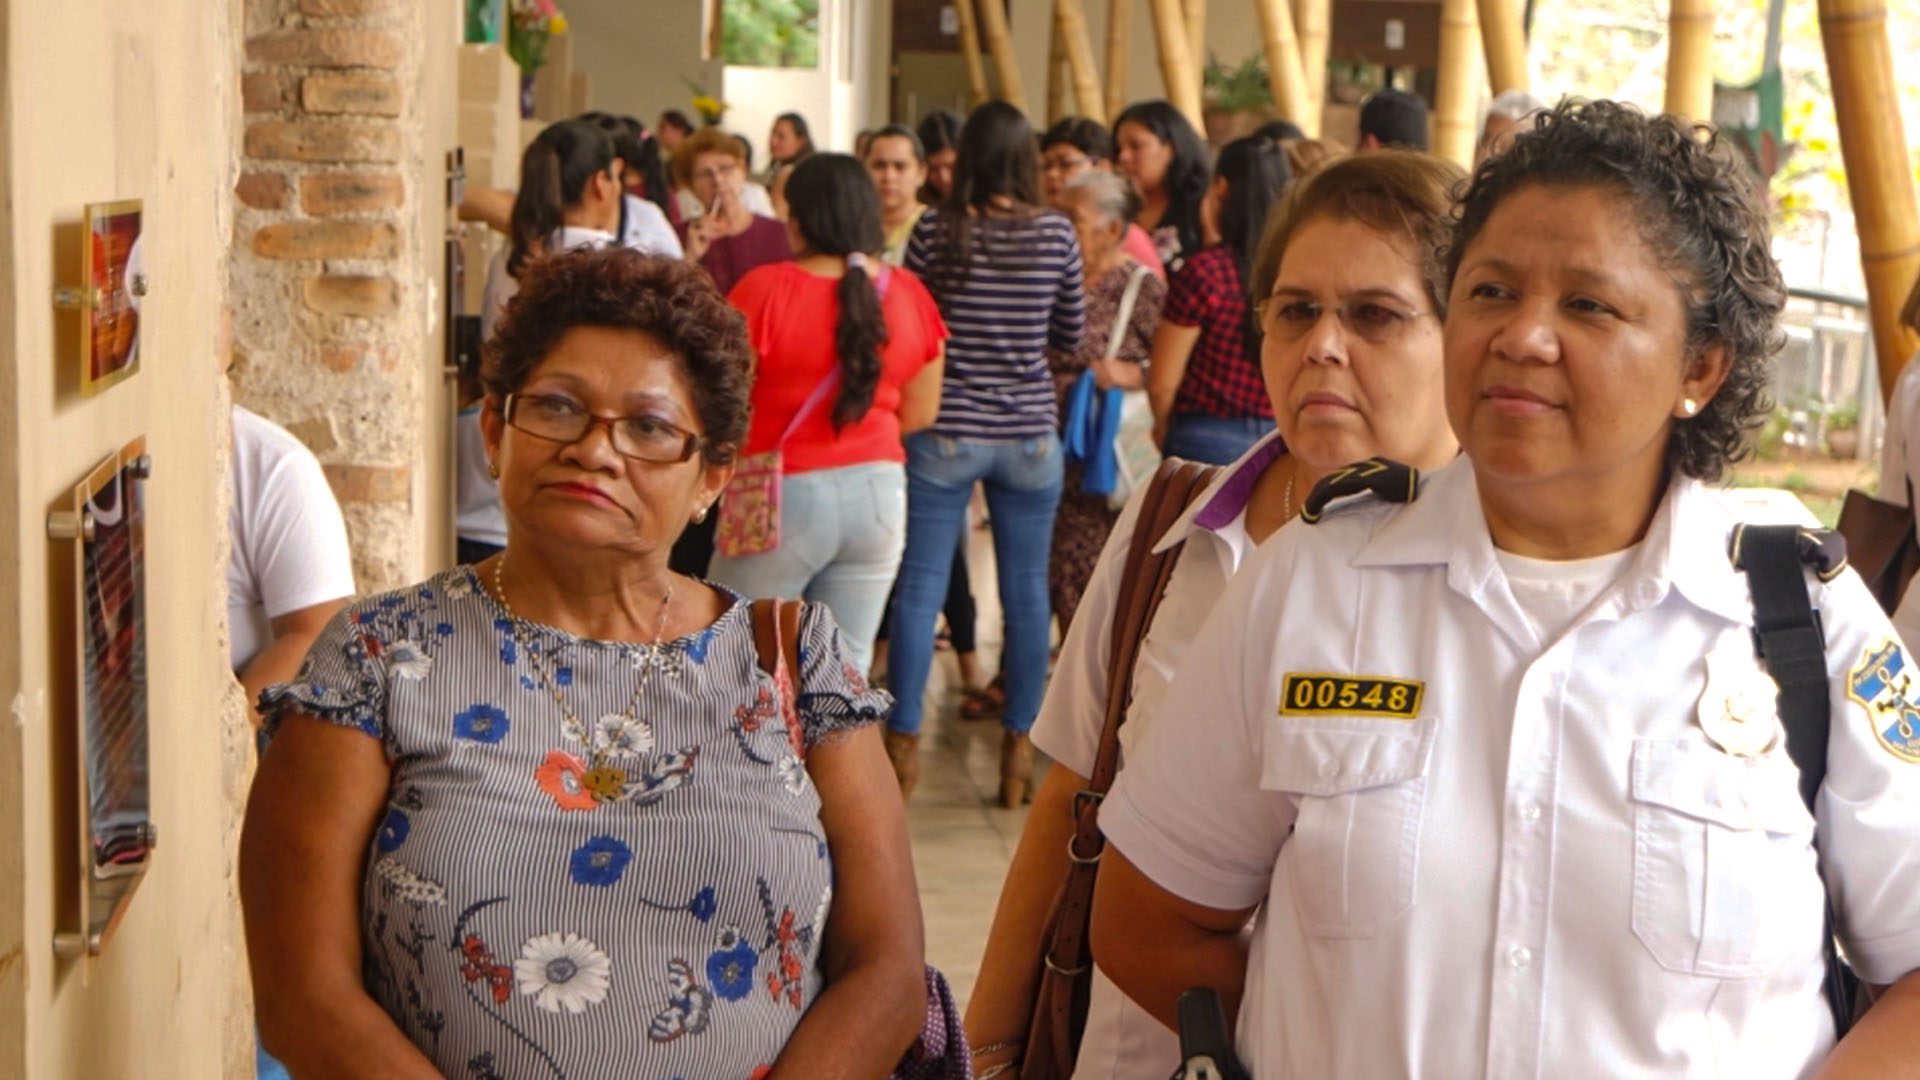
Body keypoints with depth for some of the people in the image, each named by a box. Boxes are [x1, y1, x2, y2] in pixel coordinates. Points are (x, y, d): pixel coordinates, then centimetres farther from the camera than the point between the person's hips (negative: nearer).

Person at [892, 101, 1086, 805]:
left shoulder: (936, 232, -6)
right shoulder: (1056, 235, -2)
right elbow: (1071, 336, 8)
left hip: (945, 433, -1)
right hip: (1029, 436, 2)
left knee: (919, 589, 4)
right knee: (1026, 590, 9)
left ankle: (903, 745, 6)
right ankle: (1018, 751, 14)